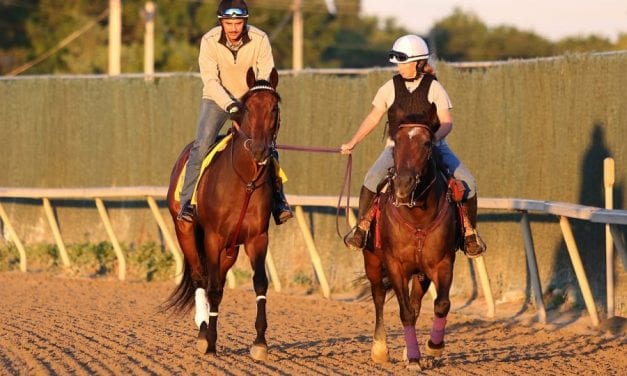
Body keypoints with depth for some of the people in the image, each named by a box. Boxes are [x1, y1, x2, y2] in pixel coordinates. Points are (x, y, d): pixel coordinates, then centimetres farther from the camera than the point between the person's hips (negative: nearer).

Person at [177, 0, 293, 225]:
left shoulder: (260, 40, -19)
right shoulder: (209, 41, -21)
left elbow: (267, 76, -19)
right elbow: (210, 80, -25)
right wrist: (230, 105, -38)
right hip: (217, 99, -1)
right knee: (202, 145, -18)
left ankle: (278, 201, -2)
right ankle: (186, 203, -13)